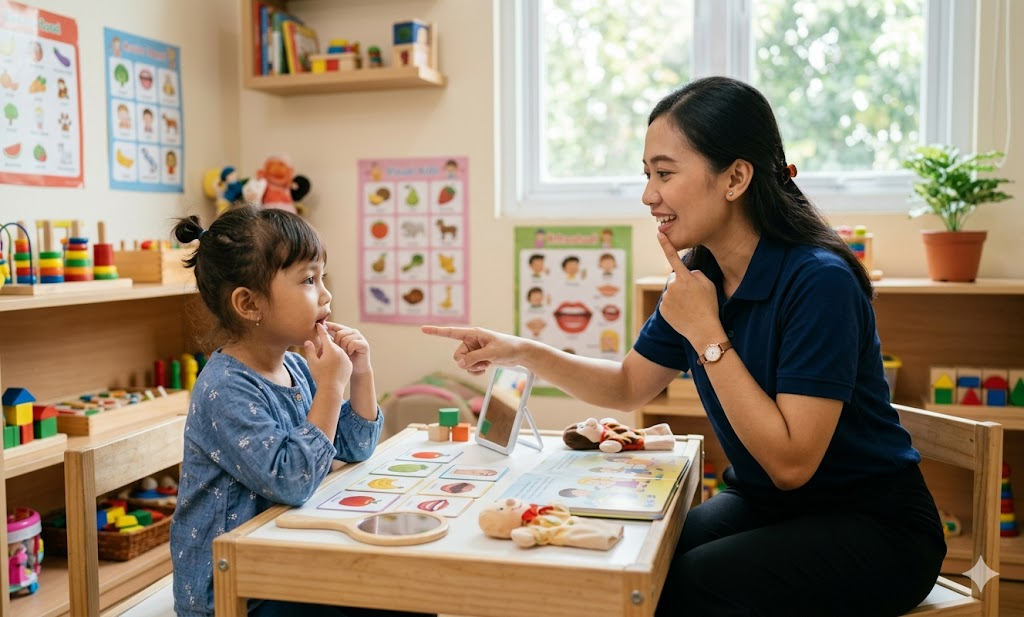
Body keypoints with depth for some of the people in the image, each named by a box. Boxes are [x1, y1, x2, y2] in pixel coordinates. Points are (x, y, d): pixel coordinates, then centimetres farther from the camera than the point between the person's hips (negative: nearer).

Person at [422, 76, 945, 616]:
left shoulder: (818, 282, -24)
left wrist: (706, 335, -26)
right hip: (763, 506, 6)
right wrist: (524, 353, -4)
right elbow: (628, 386, 10)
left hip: (872, 529, -6)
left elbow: (791, 462, -26)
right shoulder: (701, 273, -2)